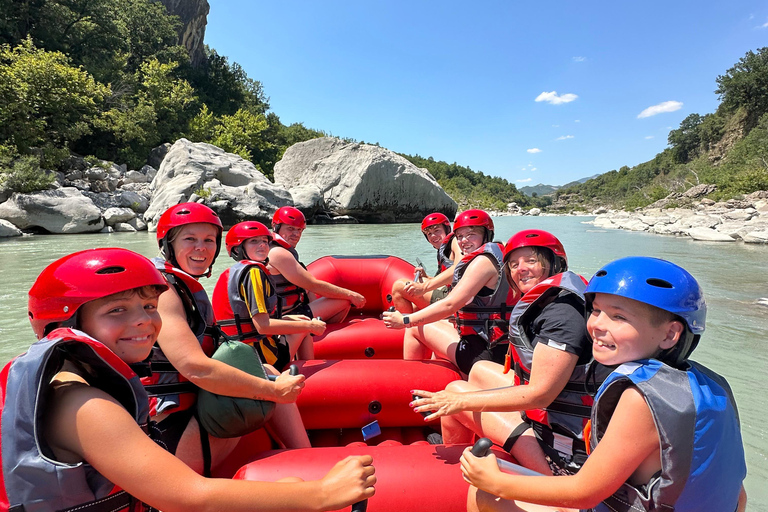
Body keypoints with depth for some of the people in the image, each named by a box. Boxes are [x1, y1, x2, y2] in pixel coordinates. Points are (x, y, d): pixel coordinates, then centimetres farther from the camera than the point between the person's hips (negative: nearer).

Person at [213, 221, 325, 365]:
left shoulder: (230, 273, 12)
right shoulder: (254, 272, -17)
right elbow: (263, 326, -24)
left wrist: (289, 318, 17)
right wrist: (309, 325, -15)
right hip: (262, 358, -9)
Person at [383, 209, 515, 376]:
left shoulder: (483, 261, -16)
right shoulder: (496, 255, 14)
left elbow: (449, 305, -21)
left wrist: (405, 321, -14)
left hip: (484, 353, -10)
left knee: (415, 329, 0)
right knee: (439, 324, 27)